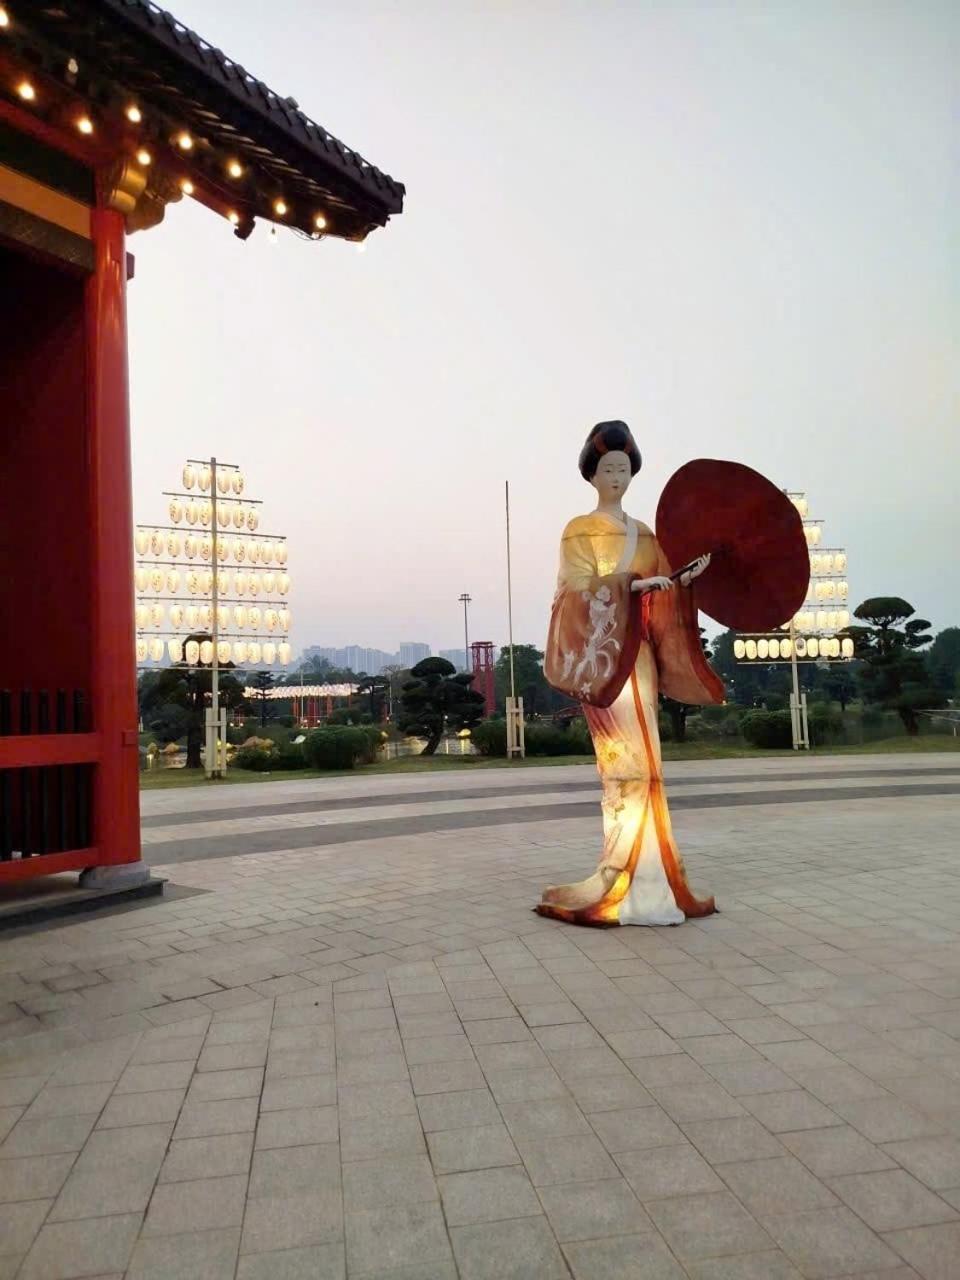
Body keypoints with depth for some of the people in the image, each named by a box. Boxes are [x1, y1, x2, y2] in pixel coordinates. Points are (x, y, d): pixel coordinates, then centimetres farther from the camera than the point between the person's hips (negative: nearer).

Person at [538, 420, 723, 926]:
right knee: (627, 760, -11)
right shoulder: (579, 531, 3)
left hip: (640, 653, 6)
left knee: (636, 762, 5)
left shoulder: (644, 534, 18)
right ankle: (629, 877, -7)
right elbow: (581, 590, -10)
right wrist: (632, 583, -22)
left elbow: (660, 596, 13)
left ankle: (635, 874, 10)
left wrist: (687, 577, -6)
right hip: (603, 653, -6)